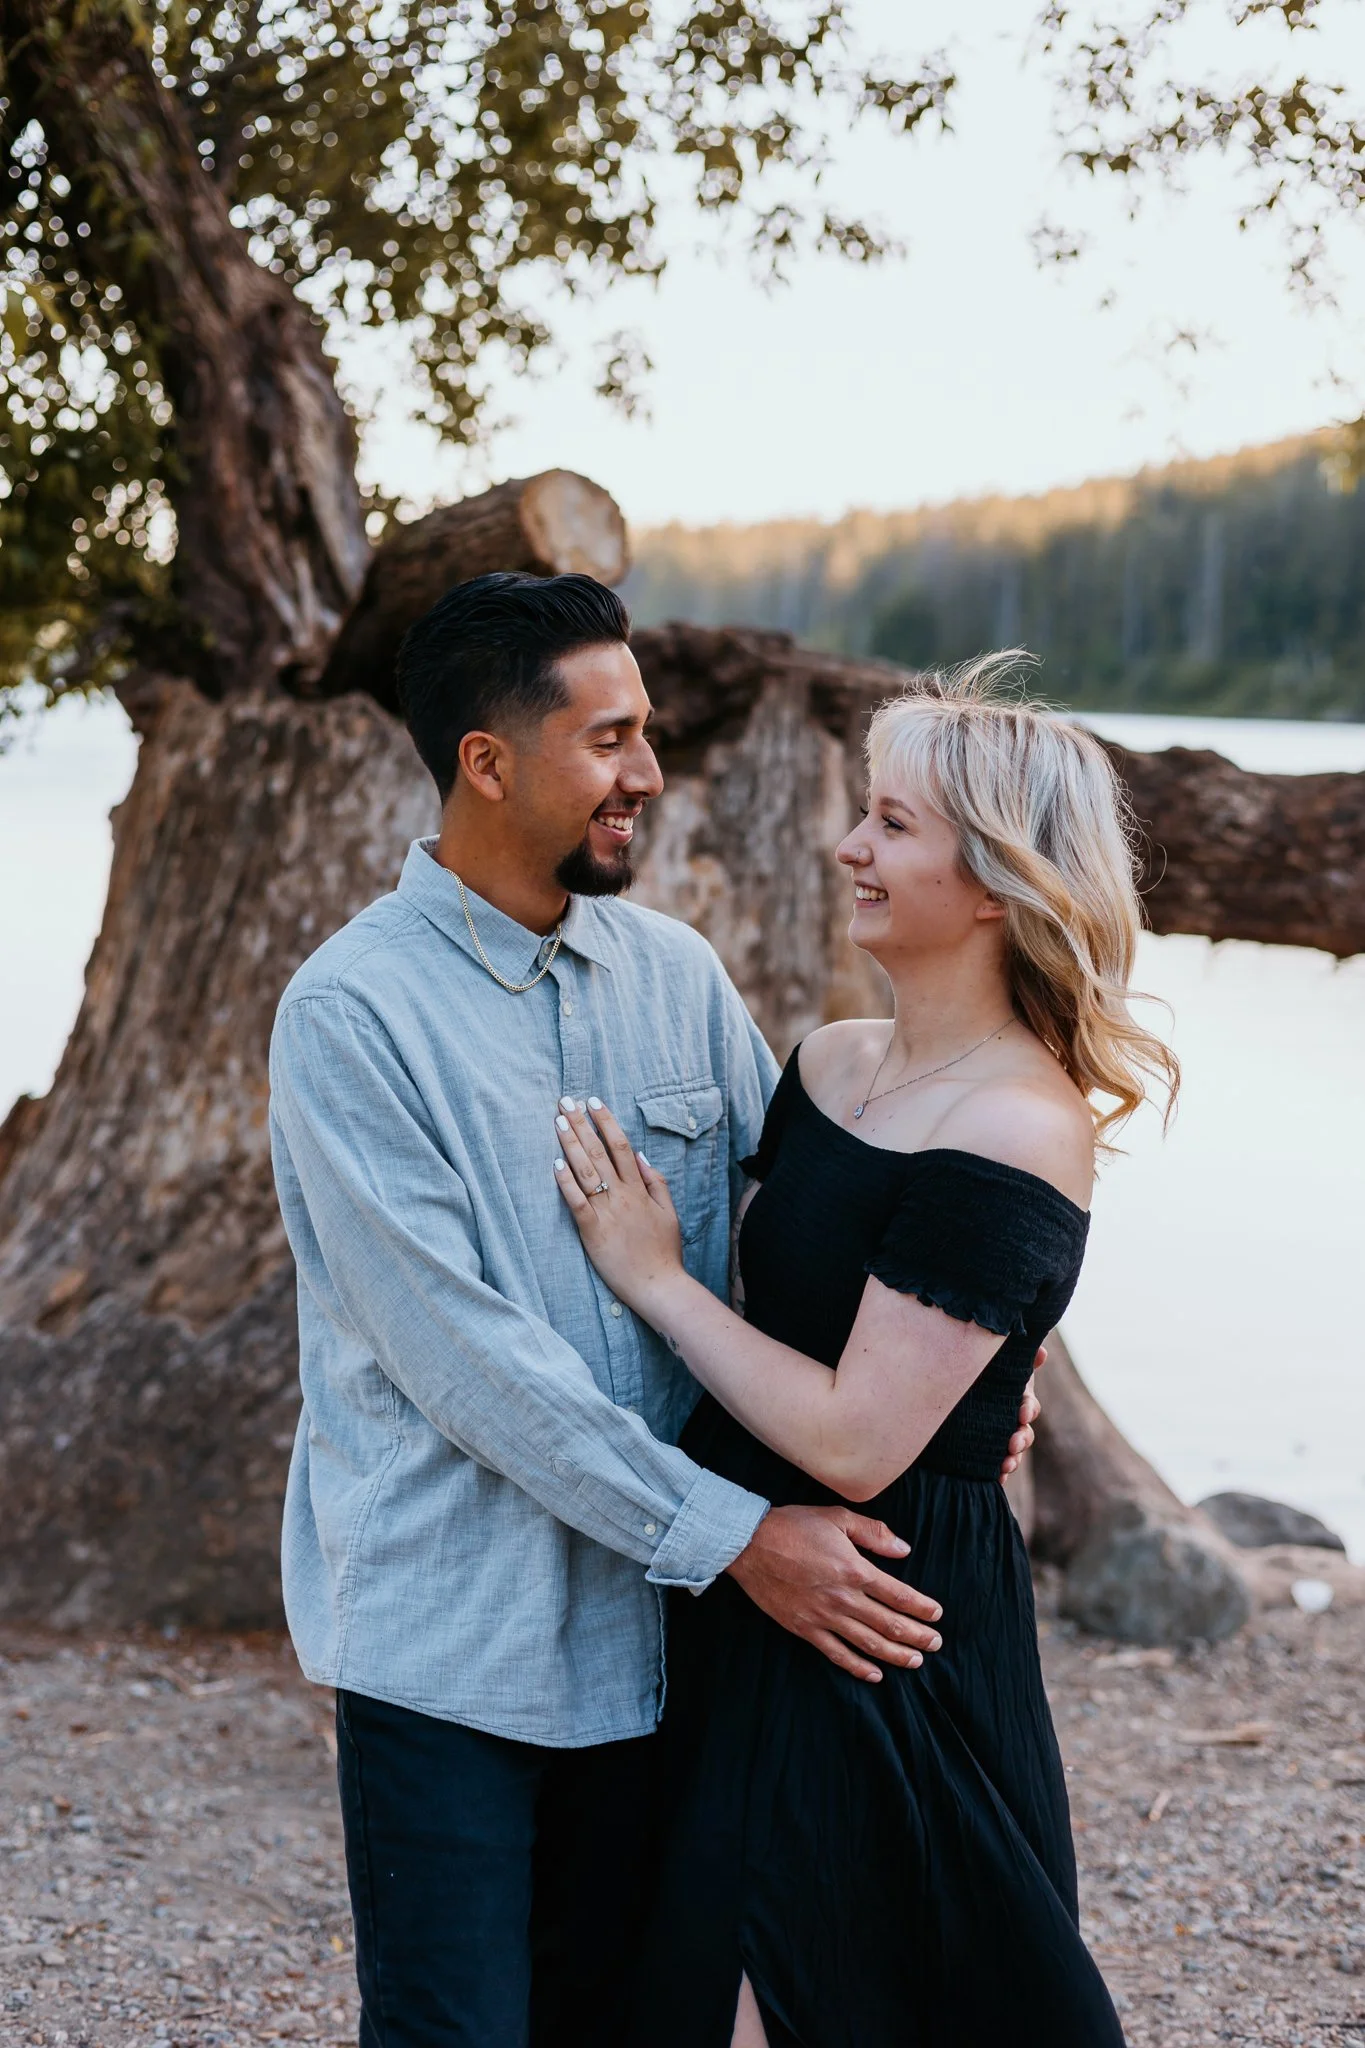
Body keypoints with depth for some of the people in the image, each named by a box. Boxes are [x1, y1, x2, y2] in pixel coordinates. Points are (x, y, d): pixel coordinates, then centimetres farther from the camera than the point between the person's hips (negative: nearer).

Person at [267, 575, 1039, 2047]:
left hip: (644, 1626, 6)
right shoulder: (351, 1012, -14)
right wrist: (732, 1534, -20)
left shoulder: (676, 974, 5)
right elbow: (466, 1355, -19)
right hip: (448, 1642, -5)